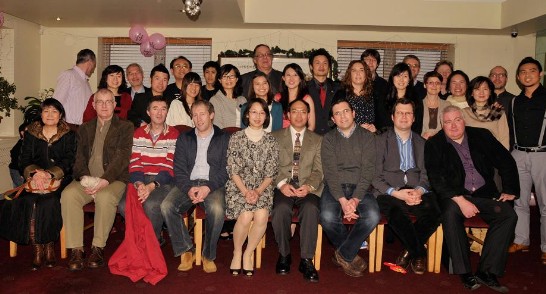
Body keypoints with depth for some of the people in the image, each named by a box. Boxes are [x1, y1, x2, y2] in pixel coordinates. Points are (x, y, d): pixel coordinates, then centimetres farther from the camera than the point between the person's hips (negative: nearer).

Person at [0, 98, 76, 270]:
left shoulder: (68, 135, 8)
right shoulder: (31, 134, 15)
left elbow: (68, 161, -3)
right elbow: (24, 161, 7)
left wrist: (49, 173, -21)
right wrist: (35, 173, -16)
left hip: (60, 179, -2)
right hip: (35, 180, 2)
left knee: (49, 202, -31)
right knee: (29, 201, -28)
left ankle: (49, 245, -17)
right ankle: (37, 247, -21)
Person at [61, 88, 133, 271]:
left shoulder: (125, 128, 9)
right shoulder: (85, 129, 22)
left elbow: (121, 157, -5)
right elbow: (79, 157, 11)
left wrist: (105, 180, -19)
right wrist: (84, 177, -10)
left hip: (113, 180, -3)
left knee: (105, 197, -35)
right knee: (68, 195, -27)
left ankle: (98, 248, -20)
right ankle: (76, 249, -21)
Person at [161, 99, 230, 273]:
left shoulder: (224, 138, 10)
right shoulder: (184, 139, 19)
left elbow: (225, 169, 0)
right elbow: (179, 170, 9)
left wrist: (209, 187, -16)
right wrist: (188, 188, -11)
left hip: (213, 185, -2)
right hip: (188, 184, 3)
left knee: (217, 209, -35)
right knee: (167, 206, -27)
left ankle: (208, 255, -13)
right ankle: (185, 251, -10)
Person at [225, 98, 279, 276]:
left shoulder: (271, 141, 8)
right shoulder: (237, 138, 4)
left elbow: (271, 173, 4)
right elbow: (233, 170, -1)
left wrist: (258, 191, -12)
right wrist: (245, 191, -14)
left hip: (262, 188, 1)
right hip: (238, 187, -1)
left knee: (262, 215, -27)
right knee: (245, 215, -28)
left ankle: (248, 254, -4)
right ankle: (237, 253, 0)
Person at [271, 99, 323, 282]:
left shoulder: (317, 140, 17)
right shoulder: (275, 137, 15)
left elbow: (318, 170, 7)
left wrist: (309, 186, -13)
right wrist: (281, 184, -15)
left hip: (307, 188, 1)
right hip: (282, 187, 0)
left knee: (311, 208, -33)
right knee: (281, 208, -33)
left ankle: (306, 260, -21)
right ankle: (284, 254, -10)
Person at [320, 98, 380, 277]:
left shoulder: (367, 137, 8)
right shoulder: (328, 139, 8)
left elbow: (367, 170, -3)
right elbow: (330, 173, -3)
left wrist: (356, 199, -18)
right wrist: (343, 200, -19)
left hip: (359, 188, 0)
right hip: (334, 188, 0)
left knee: (373, 216, -29)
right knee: (327, 217, -30)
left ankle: (343, 255, -7)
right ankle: (350, 255, 0)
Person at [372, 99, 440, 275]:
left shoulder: (422, 143, 20)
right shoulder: (380, 141, 9)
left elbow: (426, 174, 12)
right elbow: (375, 176, 0)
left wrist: (420, 190, -11)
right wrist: (395, 193, -15)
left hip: (417, 192, 3)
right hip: (389, 192, -3)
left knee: (435, 208, -30)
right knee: (395, 210, -37)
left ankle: (410, 250, -7)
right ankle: (419, 252, -15)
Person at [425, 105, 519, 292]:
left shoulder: (482, 136, 9)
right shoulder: (434, 145, 0)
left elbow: (506, 162, 15)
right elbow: (436, 178, -10)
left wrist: (510, 190, 6)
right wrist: (460, 200, -19)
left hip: (484, 193, 3)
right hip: (454, 194, -3)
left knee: (508, 215, -22)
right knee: (450, 213, -34)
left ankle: (487, 271, -17)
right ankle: (465, 272, -23)